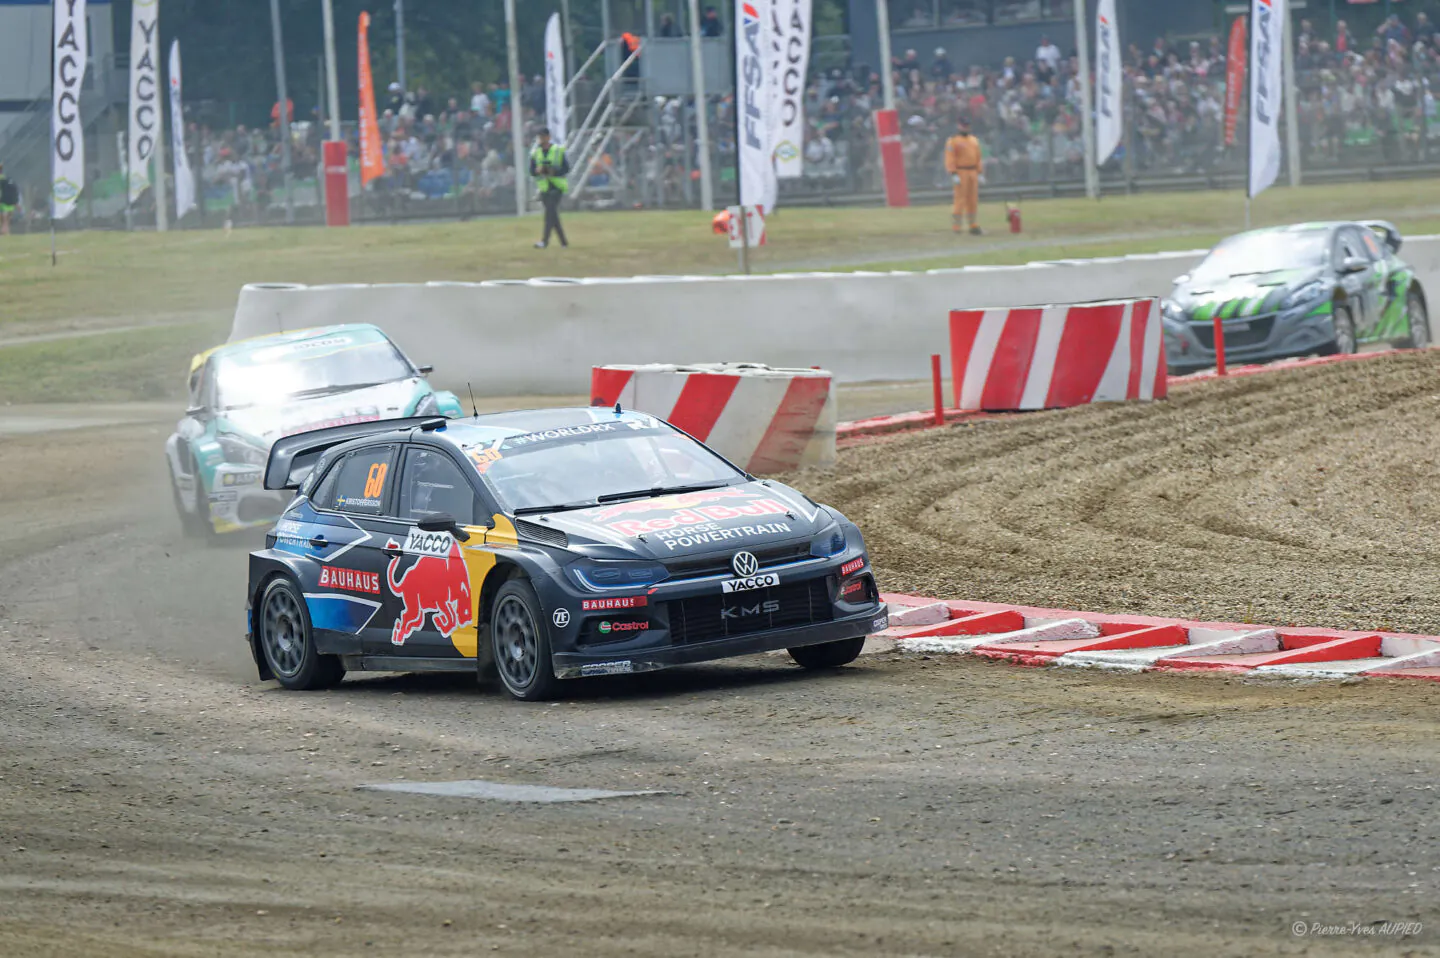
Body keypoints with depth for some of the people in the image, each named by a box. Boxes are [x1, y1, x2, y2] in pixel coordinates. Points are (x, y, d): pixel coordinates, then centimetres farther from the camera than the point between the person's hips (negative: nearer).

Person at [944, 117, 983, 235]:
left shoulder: (973, 140, 16)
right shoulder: (953, 141, -5)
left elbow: (978, 158, 18)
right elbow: (950, 159, -11)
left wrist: (980, 173, 12)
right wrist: (953, 175, -18)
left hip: (972, 172, 6)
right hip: (960, 173, -6)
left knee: (973, 200, 6)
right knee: (960, 200, -9)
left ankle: (973, 226, 11)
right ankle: (955, 227, -6)